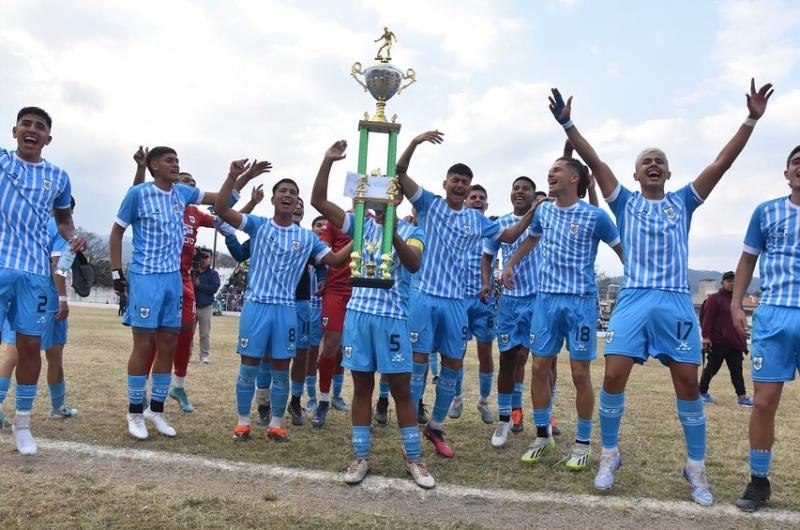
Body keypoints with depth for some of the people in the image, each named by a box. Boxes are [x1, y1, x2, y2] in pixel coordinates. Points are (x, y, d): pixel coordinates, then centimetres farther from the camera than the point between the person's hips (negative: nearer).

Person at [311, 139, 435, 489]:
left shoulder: (412, 232, 2)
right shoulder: (361, 225, 9)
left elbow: (413, 264, -19)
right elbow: (318, 201, 3)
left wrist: (393, 233, -34)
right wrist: (328, 161, -7)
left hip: (393, 316, -2)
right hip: (358, 313, 3)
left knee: (401, 389, 3)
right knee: (362, 387, 8)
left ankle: (414, 458, 14)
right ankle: (361, 457, 18)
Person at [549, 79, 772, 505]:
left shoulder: (683, 201, 13)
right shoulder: (624, 202, 10)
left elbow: (722, 163, 5)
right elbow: (594, 161, -1)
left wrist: (751, 120, -4)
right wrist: (567, 124, -11)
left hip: (677, 302, 1)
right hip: (633, 301, -1)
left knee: (688, 384, 2)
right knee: (613, 377, -8)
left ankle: (696, 468, 18)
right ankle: (609, 456, 10)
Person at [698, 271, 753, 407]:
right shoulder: (715, 298, -5)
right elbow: (707, 318, -12)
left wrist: (742, 338, 18)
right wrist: (706, 336, -19)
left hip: (735, 342, 7)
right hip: (718, 341, -7)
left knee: (737, 370, 3)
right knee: (712, 368, 1)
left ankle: (742, 396, 1)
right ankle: (702, 392, 14)